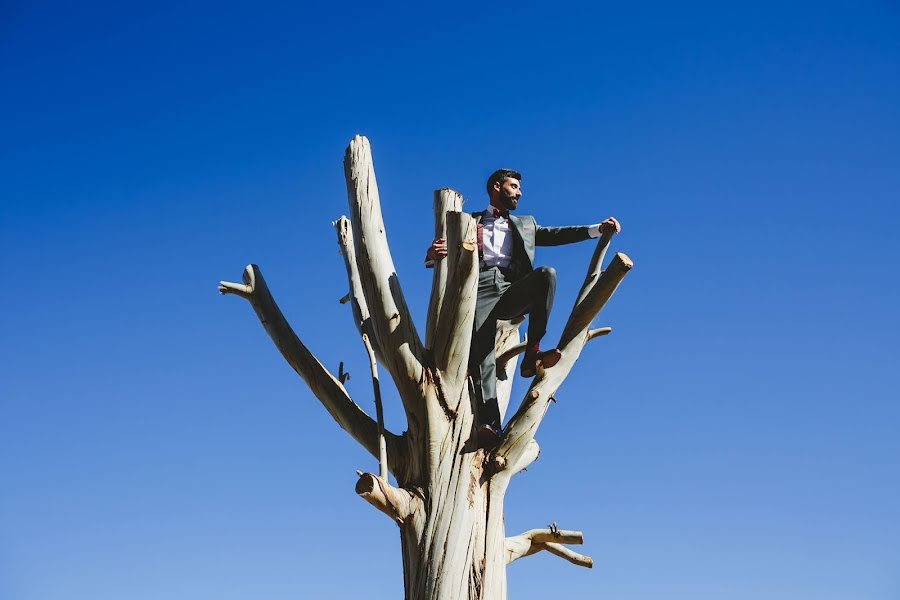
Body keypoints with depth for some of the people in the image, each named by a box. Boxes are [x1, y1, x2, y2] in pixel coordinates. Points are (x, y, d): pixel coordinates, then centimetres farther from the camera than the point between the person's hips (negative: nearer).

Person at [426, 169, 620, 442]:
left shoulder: (525, 223, 33)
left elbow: (556, 235, 20)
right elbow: (435, 257, 16)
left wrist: (597, 229, 7)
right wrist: (433, 253, -10)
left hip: (512, 290, 2)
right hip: (481, 289, -2)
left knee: (547, 273, -28)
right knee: (480, 350, -22)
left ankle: (532, 353, -28)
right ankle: (489, 423, -34)